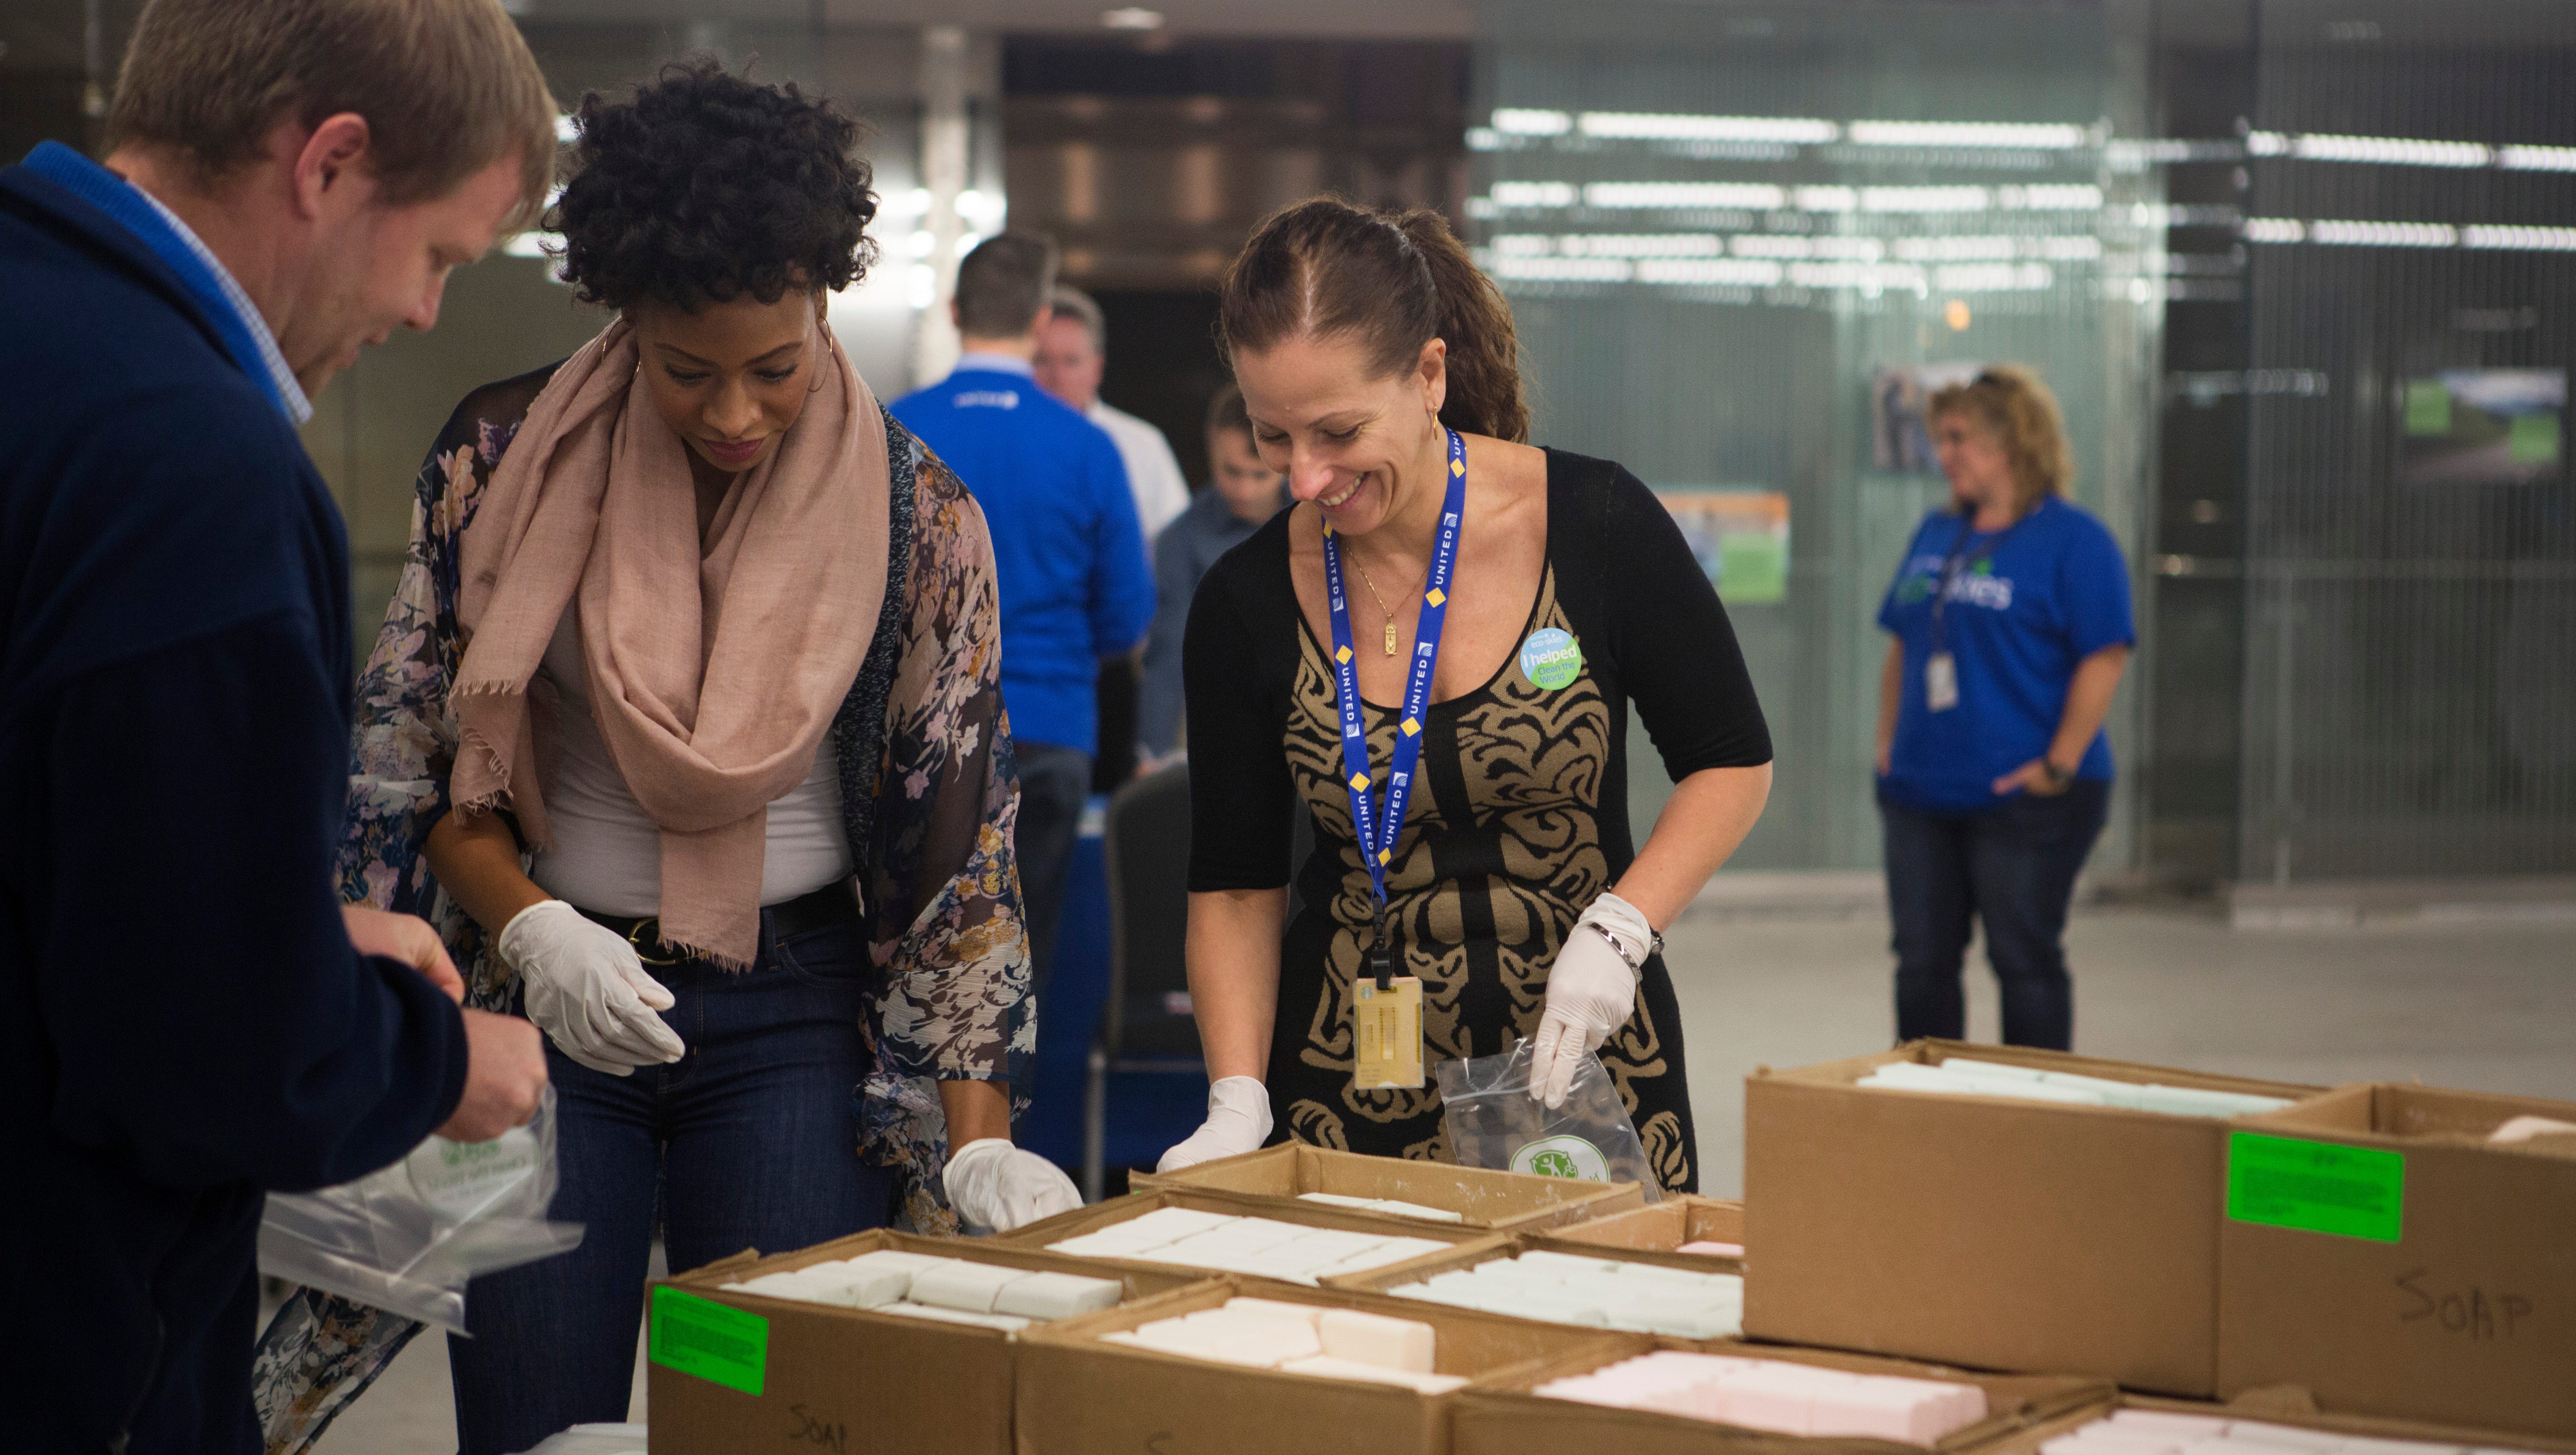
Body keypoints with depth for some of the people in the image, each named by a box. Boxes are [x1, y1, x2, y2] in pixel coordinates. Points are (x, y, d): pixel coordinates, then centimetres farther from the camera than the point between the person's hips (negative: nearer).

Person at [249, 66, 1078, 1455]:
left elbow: (961, 835, -5)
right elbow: (405, 748, 2)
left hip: (798, 1009, 0)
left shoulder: (915, 516, -6)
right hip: (545, 1000, 1)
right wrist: (530, 928, -16)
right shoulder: (506, 456, -5)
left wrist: (979, 1137, -12)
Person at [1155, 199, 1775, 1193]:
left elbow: (1732, 763, 0)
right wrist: (1238, 1100, -12)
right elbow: (1234, 886, 2)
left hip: (1581, 1066, -1)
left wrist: (1618, 929, -15)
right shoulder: (1247, 604, -5)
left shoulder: (1595, 524, -10)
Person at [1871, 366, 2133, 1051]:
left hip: (2022, 797, -7)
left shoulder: (2074, 540, -7)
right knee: (1922, 961, 9)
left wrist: (2059, 766, -17)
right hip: (1921, 790, 7)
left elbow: (2105, 658, -13)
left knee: (2025, 961, -1)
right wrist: (1887, 748, 11)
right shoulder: (1935, 535, 15)